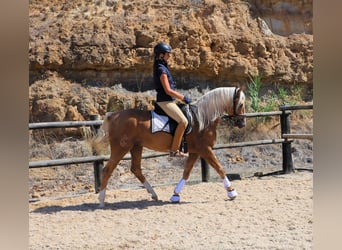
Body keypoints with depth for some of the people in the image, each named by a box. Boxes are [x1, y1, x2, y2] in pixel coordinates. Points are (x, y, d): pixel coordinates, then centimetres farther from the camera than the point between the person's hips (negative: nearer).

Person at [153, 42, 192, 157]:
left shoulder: (162, 68, 16)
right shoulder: (161, 69, -15)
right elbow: (168, 90, -19)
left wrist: (182, 97, 16)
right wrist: (184, 98, -11)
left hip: (168, 100, 11)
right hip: (165, 101, -11)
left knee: (183, 120, 18)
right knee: (183, 121, -22)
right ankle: (174, 150, -20)